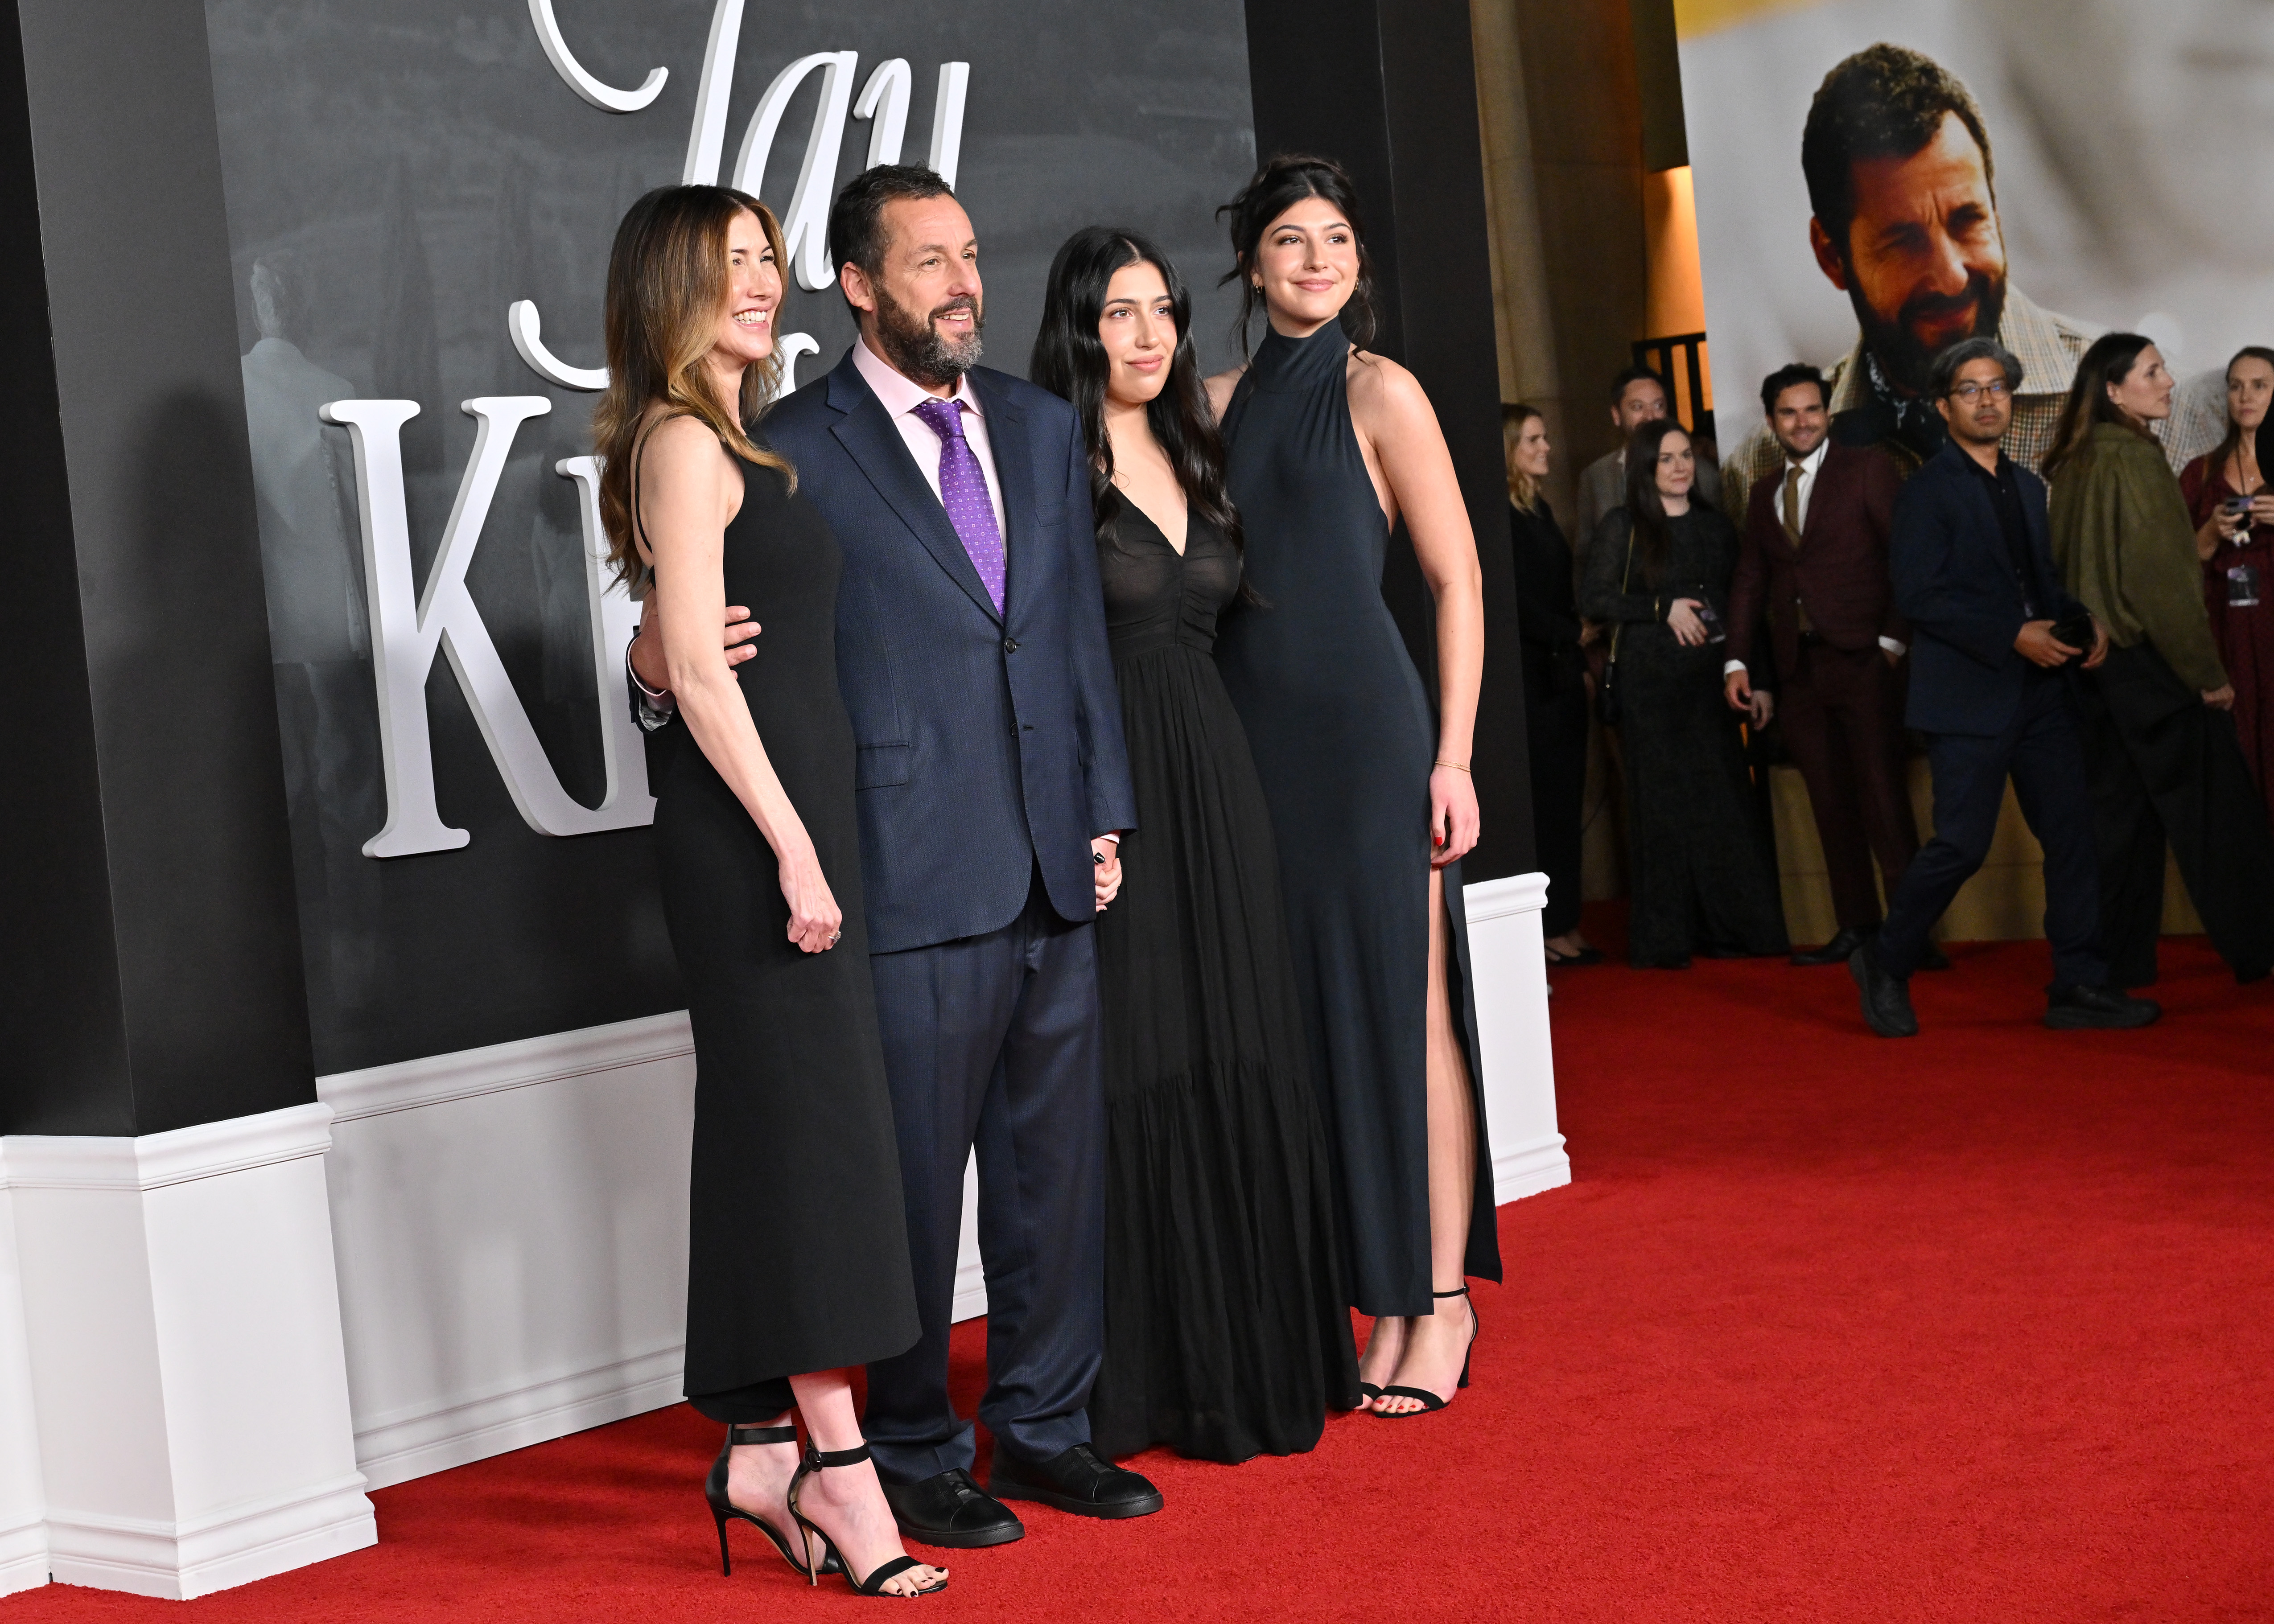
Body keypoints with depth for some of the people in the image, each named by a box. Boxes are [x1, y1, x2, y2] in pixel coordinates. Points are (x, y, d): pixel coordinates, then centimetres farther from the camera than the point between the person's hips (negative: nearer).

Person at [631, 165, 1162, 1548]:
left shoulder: (1043, 427, 14)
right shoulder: (794, 453, -4)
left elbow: (1085, 632, 16)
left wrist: (1105, 811, 11)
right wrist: (659, 662, -25)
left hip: (1054, 874, 6)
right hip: (915, 885, -6)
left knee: (1060, 1163, 12)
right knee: (914, 1183, 2)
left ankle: (1044, 1426, 26)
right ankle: (915, 1456, 17)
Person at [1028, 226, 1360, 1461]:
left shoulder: (1196, 460, 15)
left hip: (1215, 774, 7)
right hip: (1106, 789, -7)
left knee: (1242, 1065, 9)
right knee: (1134, 1070, -2)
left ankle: (1256, 1358, 20)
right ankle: (1147, 1376, 7)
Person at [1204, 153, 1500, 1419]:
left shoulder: (1379, 391, 0)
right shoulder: (1223, 402, 14)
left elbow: (1460, 581, -3)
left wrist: (1453, 757, -10)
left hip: (1367, 729, -5)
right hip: (1254, 742, 5)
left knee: (1402, 1004, -3)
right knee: (1304, 1014, 5)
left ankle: (1441, 1300, 6)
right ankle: (1380, 1303, 12)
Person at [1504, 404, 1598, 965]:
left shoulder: (1540, 509, 15)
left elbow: (1561, 595, 15)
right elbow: (1516, 601, -14)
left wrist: (1580, 663, 10)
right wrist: (1575, 636, -8)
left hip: (1563, 675, 8)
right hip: (1528, 677, -8)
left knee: (1564, 804, 8)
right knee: (1542, 806, -6)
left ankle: (1564, 925, 13)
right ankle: (1546, 931, -2)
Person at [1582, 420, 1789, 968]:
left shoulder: (1715, 528, 13)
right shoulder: (1623, 527, 0)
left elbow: (1736, 607, 17)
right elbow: (1594, 600, -6)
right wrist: (1664, 608, -13)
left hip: (1707, 681, 4)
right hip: (1648, 682, -4)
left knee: (1725, 801, 0)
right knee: (1663, 803, -1)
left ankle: (1727, 932, 6)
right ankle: (1665, 939, 3)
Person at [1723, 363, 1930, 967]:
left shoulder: (1866, 469, 2)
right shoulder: (1764, 494, 18)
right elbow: (1749, 581, 18)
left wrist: (1894, 639, -10)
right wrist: (1738, 661, 8)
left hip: (1863, 661, -5)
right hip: (1798, 668, 5)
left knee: (1883, 798, -8)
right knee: (1831, 805, 5)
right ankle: (1856, 928, 9)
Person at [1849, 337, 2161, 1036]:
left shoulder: (2028, 486, 18)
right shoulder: (1928, 488, -6)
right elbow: (1919, 594, -14)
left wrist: (2083, 621, 2)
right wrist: (2014, 636, -19)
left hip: (2040, 689, 7)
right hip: (1968, 695, -7)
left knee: (2073, 835, 4)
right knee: (1963, 843, -8)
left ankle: (2079, 986, 10)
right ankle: (1885, 966, 11)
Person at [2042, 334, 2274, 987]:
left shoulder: (2075, 464, 7)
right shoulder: (2135, 459, -16)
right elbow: (2162, 578, -18)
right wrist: (2208, 673, -13)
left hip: (2097, 658, 8)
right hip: (2150, 662, -8)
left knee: (2121, 811, 11)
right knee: (2216, 812, 3)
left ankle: (2118, 962, 11)